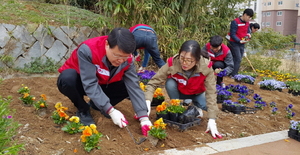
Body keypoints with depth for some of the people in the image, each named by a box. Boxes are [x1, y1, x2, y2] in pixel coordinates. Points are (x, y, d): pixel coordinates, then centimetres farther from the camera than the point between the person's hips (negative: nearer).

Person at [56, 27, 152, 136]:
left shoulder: (127, 59, -20)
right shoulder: (87, 50, -36)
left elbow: (134, 87, -22)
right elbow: (90, 85, -37)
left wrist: (144, 117, -30)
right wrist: (111, 110, -39)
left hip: (101, 85, 4)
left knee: (128, 85, -18)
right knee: (68, 78, -38)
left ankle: (95, 105, 4)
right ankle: (83, 110, -9)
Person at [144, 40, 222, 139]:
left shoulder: (206, 67, -34)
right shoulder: (172, 63, -35)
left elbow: (211, 93, -30)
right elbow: (153, 82, -31)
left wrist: (212, 120, -34)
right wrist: (147, 102, -47)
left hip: (197, 94, 0)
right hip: (178, 92, 1)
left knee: (207, 105, -28)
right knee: (170, 83, -31)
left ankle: (196, 107, 8)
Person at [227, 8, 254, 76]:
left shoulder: (247, 23, 8)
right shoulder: (235, 22, -16)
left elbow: (248, 30, 21)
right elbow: (232, 34, -18)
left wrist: (248, 34, -3)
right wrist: (240, 41, -26)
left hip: (242, 44, 8)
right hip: (234, 43, -8)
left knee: (239, 60, 8)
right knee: (238, 59, -14)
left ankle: (234, 74, 15)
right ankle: (233, 75, -8)